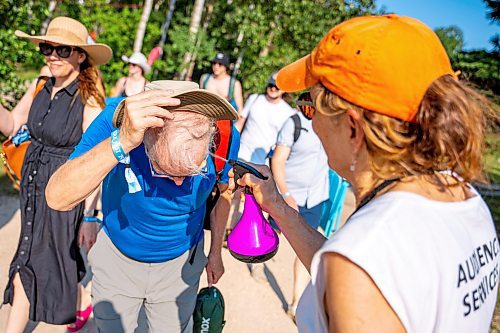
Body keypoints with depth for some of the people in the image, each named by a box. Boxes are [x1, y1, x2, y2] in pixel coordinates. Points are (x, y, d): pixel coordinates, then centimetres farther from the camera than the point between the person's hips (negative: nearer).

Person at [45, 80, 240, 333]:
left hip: (180, 264, 1)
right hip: (117, 258, 0)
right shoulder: (117, 119, -31)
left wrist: (216, 251, 6)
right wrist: (122, 141, -51)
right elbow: (57, 198, -39)